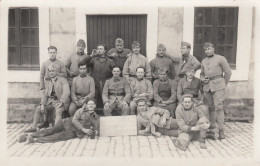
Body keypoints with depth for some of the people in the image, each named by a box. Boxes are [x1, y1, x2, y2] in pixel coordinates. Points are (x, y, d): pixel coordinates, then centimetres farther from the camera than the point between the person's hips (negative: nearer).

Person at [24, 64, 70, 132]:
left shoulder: (63, 80, -2)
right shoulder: (48, 82, 19)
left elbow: (66, 93, -14)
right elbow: (45, 94, 14)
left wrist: (61, 103, -23)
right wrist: (42, 104, -2)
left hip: (60, 101, -6)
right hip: (50, 101, 7)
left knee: (58, 111, -34)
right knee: (38, 109, -4)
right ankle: (33, 127, 5)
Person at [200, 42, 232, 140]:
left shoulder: (220, 58, 1)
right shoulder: (204, 61, 16)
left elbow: (228, 72, 2)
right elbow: (202, 74, 24)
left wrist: (223, 84, 4)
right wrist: (202, 79, 3)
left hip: (218, 85, -5)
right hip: (207, 86, 5)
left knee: (219, 107, -10)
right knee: (210, 107, 9)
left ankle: (221, 130, -5)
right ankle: (212, 128, 18)